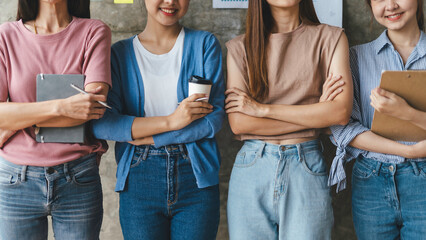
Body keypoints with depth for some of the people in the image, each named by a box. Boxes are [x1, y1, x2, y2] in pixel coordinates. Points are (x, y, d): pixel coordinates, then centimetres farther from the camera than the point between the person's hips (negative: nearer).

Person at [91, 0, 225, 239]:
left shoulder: (205, 44, 4)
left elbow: (215, 118, -5)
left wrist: (149, 138, -9)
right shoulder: (120, 53, 5)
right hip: (139, 181, 0)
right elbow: (101, 124, -8)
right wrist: (170, 121, -15)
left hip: (196, 177, 0)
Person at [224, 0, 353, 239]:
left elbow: (341, 112, -9)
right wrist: (314, 112, -8)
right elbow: (238, 123, -6)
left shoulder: (331, 38, 4)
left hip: (306, 168, -1)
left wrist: (263, 109, -9)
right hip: (252, 167, 1)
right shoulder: (239, 47, 6)